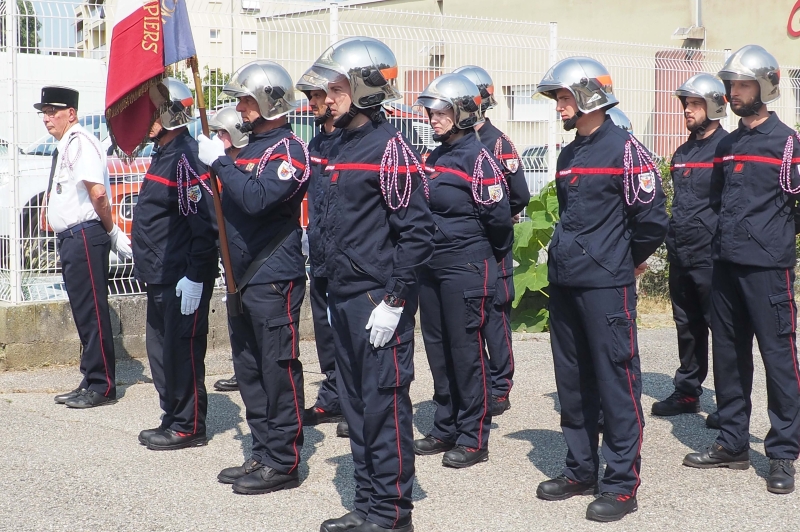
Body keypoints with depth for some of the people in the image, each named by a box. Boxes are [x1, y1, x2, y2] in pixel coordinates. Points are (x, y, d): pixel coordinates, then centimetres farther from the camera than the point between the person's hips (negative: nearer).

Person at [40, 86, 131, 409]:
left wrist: (112, 232, -10)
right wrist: (111, 233, 14)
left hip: (84, 237, -10)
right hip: (71, 238, 10)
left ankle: (102, 386, 0)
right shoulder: (64, 147, 18)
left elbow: (98, 193, -20)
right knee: (83, 312, 14)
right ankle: (91, 382, 22)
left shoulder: (79, 142, -13)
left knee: (92, 312, -6)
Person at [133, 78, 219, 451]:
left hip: (182, 279, -11)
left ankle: (189, 426, 7)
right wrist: (142, 254, 24)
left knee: (181, 350, -3)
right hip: (160, 276, 11)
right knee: (160, 349, 16)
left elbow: (204, 222, -22)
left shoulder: (186, 158, -17)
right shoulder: (163, 153, 16)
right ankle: (173, 419, 27)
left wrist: (195, 276, -24)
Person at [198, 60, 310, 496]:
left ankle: (283, 463, 2)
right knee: (249, 371, 13)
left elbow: (257, 199, -27)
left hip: (274, 280, -10)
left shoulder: (288, 150, -11)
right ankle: (263, 454, 22)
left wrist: (220, 162, -19)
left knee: (278, 370, -4)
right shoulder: (249, 148, 18)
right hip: (242, 279, 10)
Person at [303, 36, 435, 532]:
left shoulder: (390, 148, -12)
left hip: (379, 301, -9)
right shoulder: (345, 147, 15)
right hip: (346, 299, 9)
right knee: (356, 403, 14)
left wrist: (394, 301, -19)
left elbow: (417, 231, -17)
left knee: (385, 403, -3)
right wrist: (336, 294, 19)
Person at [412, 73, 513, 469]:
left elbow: (498, 215, -12)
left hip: (466, 268, -8)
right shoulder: (434, 158, 13)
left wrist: (494, 254, 1)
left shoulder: (478, 158, -12)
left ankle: (474, 438, 6)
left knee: (467, 349, -3)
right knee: (438, 348, 13)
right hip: (432, 267, 8)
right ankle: (446, 430, 24)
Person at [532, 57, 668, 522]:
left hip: (606, 286, -8)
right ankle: (581, 470, 26)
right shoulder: (569, 156, 15)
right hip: (565, 283, 8)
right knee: (573, 381, 14)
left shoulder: (625, 149, -10)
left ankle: (622, 484, 4)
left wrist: (629, 260, 2)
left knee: (616, 382, -3)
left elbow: (652, 217, -10)